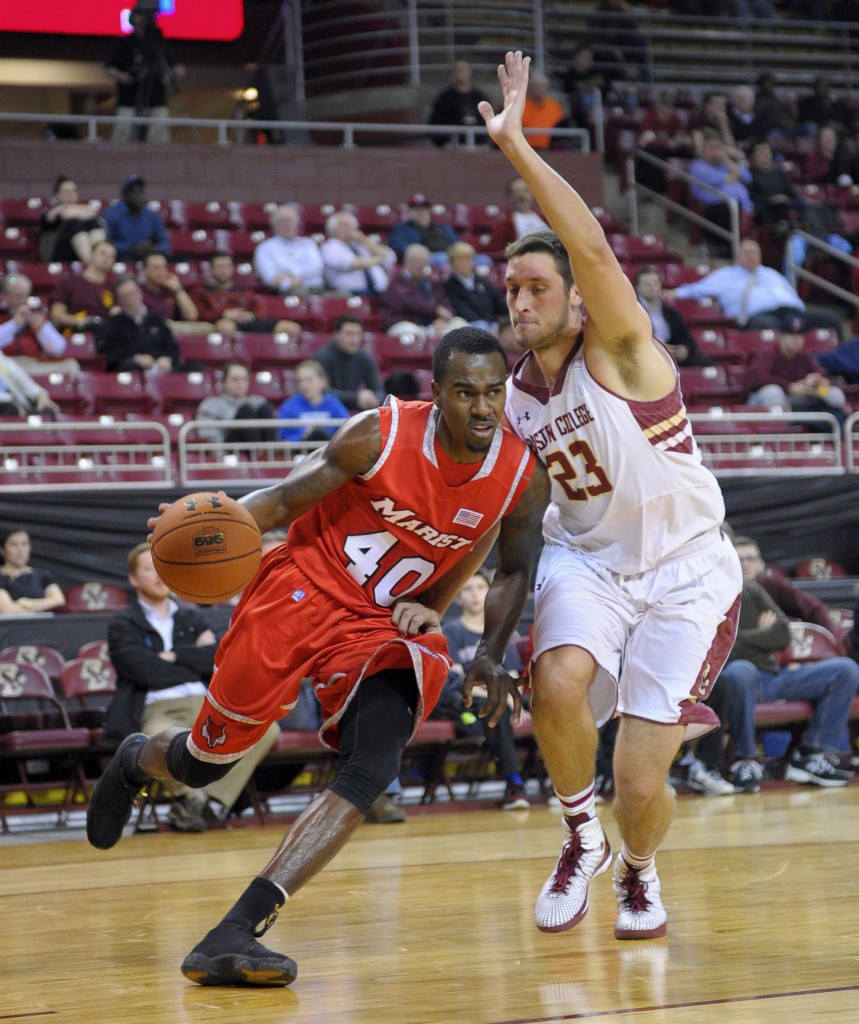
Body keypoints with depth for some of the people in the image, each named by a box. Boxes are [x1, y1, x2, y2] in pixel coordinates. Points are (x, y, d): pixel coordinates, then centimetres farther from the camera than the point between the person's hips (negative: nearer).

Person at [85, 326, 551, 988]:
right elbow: (285, 500, -12)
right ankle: (137, 760, 48)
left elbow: (514, 571, 8)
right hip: (303, 591, -2)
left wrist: (491, 656, -4)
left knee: (372, 772, -24)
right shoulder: (379, 436, -19)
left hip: (389, 623, 2)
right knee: (205, 761, 7)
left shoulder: (525, 479, -10)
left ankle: (234, 934, -29)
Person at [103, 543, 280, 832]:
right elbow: (147, 673, -8)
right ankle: (189, 795, -8)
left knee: (266, 729, -22)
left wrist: (174, 656, -2)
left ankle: (211, 800, -16)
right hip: (159, 710, -5)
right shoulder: (122, 625, 9)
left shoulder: (192, 618, 23)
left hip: (207, 705, 5)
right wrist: (195, 661, 4)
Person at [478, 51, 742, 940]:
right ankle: (580, 841, -2)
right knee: (557, 683, -31)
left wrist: (515, 146, -38)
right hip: (586, 560, 4)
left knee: (640, 787, -10)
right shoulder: (511, 398, 1)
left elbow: (592, 247, -34)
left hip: (683, 572, -4)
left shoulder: (618, 351, -16)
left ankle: (638, 870, 28)